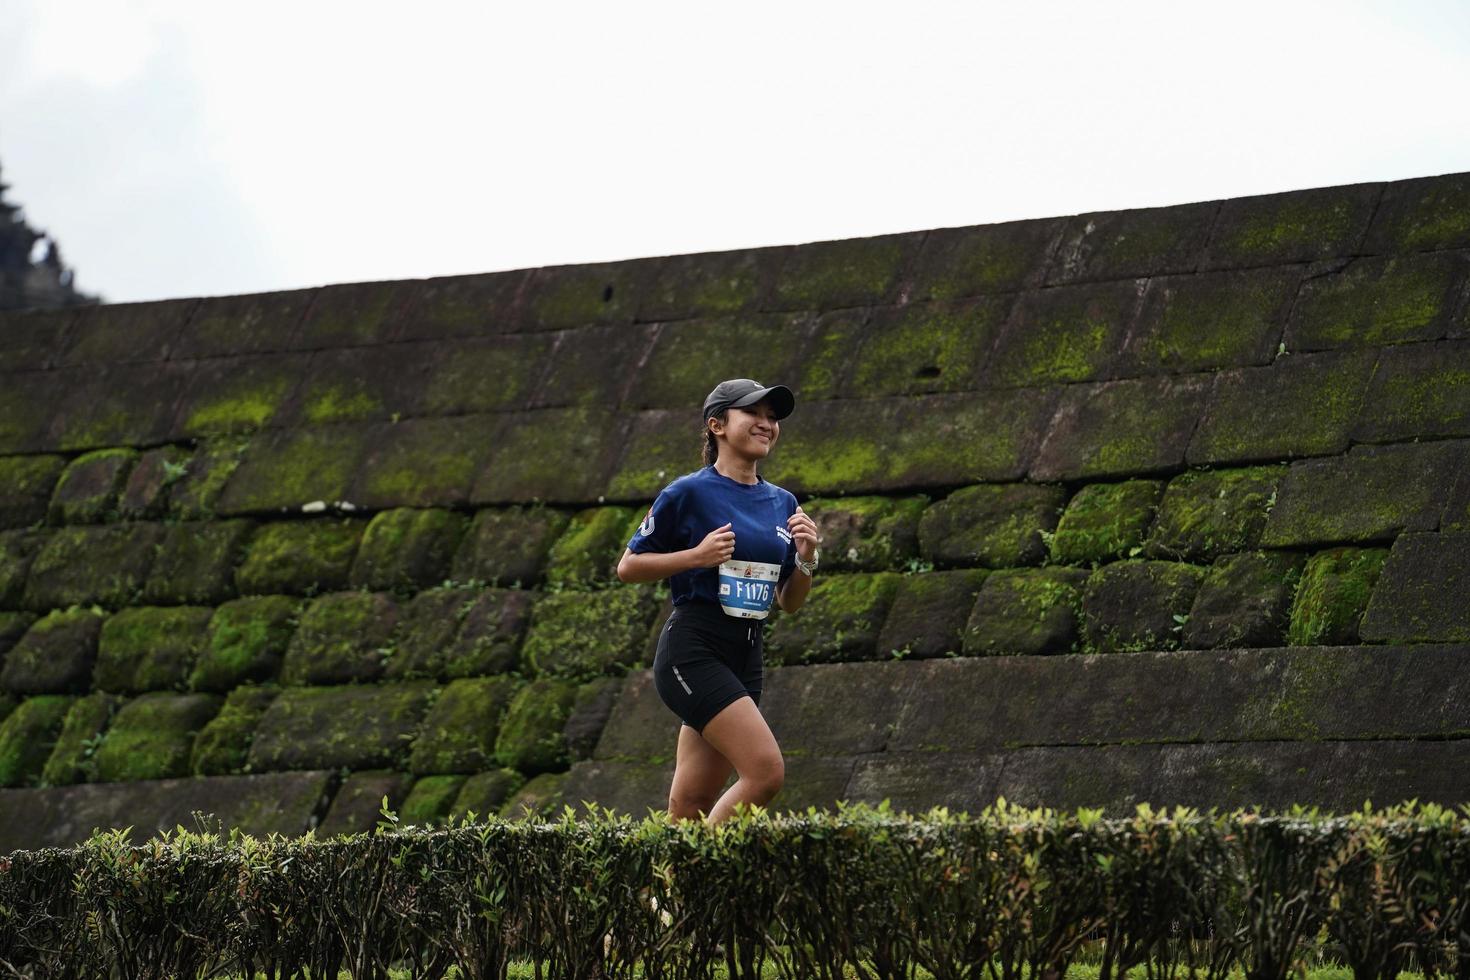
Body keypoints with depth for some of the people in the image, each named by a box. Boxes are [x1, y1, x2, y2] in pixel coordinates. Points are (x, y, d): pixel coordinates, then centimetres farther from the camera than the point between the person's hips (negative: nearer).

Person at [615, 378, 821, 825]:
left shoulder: (783, 504, 14)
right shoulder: (689, 493, -5)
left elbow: (789, 602, 19)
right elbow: (628, 566, -1)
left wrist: (806, 558, -1)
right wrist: (696, 555, -14)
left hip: (746, 659, 7)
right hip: (693, 651, -7)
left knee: (691, 807, 4)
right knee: (766, 771, -20)